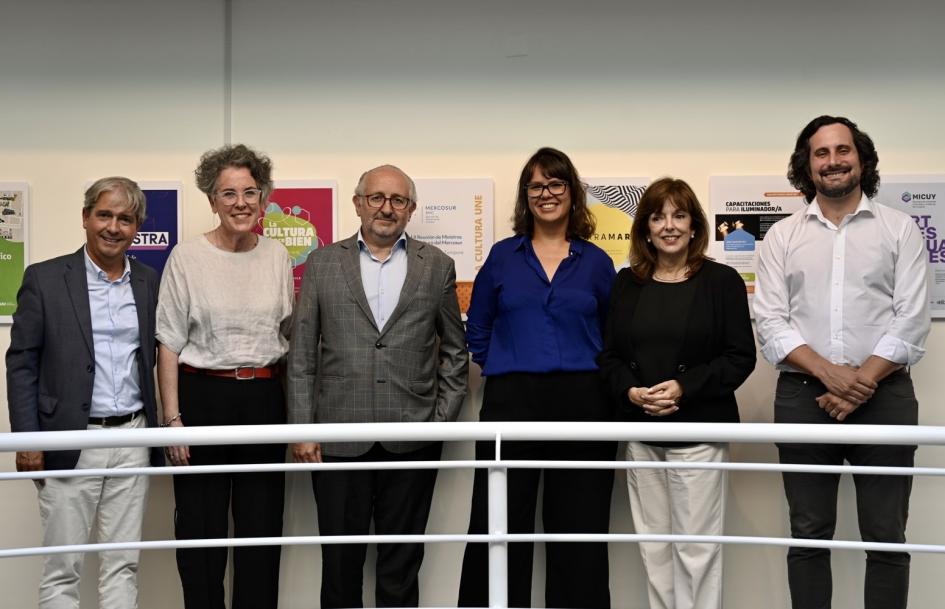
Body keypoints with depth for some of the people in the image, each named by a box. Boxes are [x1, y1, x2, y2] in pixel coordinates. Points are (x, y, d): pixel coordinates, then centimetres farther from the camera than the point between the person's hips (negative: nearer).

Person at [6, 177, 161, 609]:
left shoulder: (149, 282, 8)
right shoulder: (45, 279, -2)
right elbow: (21, 365, -2)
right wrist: (26, 439, -7)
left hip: (132, 439, 3)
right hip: (70, 442, -3)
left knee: (124, 564, 9)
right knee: (61, 569, 3)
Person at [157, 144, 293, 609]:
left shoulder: (277, 256, 6)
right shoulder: (186, 257, -4)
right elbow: (169, 345, -4)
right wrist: (172, 419, -10)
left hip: (264, 399, 3)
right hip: (202, 396, -3)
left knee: (262, 527, 10)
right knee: (201, 527, 5)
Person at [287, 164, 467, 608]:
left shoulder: (437, 266, 7)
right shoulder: (323, 263, 6)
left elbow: (454, 350, 10)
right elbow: (301, 355, 4)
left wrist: (443, 418, 2)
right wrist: (302, 430, -1)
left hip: (412, 438, 0)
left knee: (402, 562, 9)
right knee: (340, 560, 8)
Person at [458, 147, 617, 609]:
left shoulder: (596, 262, 8)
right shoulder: (503, 256, 8)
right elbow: (477, 331, 14)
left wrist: (603, 381, 2)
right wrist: (506, 368, 6)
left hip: (583, 403, 0)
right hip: (511, 403, 0)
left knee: (579, 529, 5)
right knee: (499, 525, 0)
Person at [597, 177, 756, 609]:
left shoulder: (722, 281, -1)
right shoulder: (626, 283, 10)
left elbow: (741, 357, -4)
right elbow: (609, 355, 10)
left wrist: (684, 387, -16)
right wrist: (630, 391, -10)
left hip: (699, 429, -4)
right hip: (640, 430, 4)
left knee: (695, 546, 0)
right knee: (653, 545, 10)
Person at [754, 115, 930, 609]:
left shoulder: (899, 229, 6)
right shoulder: (782, 236, 9)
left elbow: (911, 322, -2)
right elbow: (771, 323, 0)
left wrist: (861, 383, -12)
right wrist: (829, 373, -13)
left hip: (883, 397, -1)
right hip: (803, 398, 1)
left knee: (886, 539, 3)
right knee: (808, 536, 7)